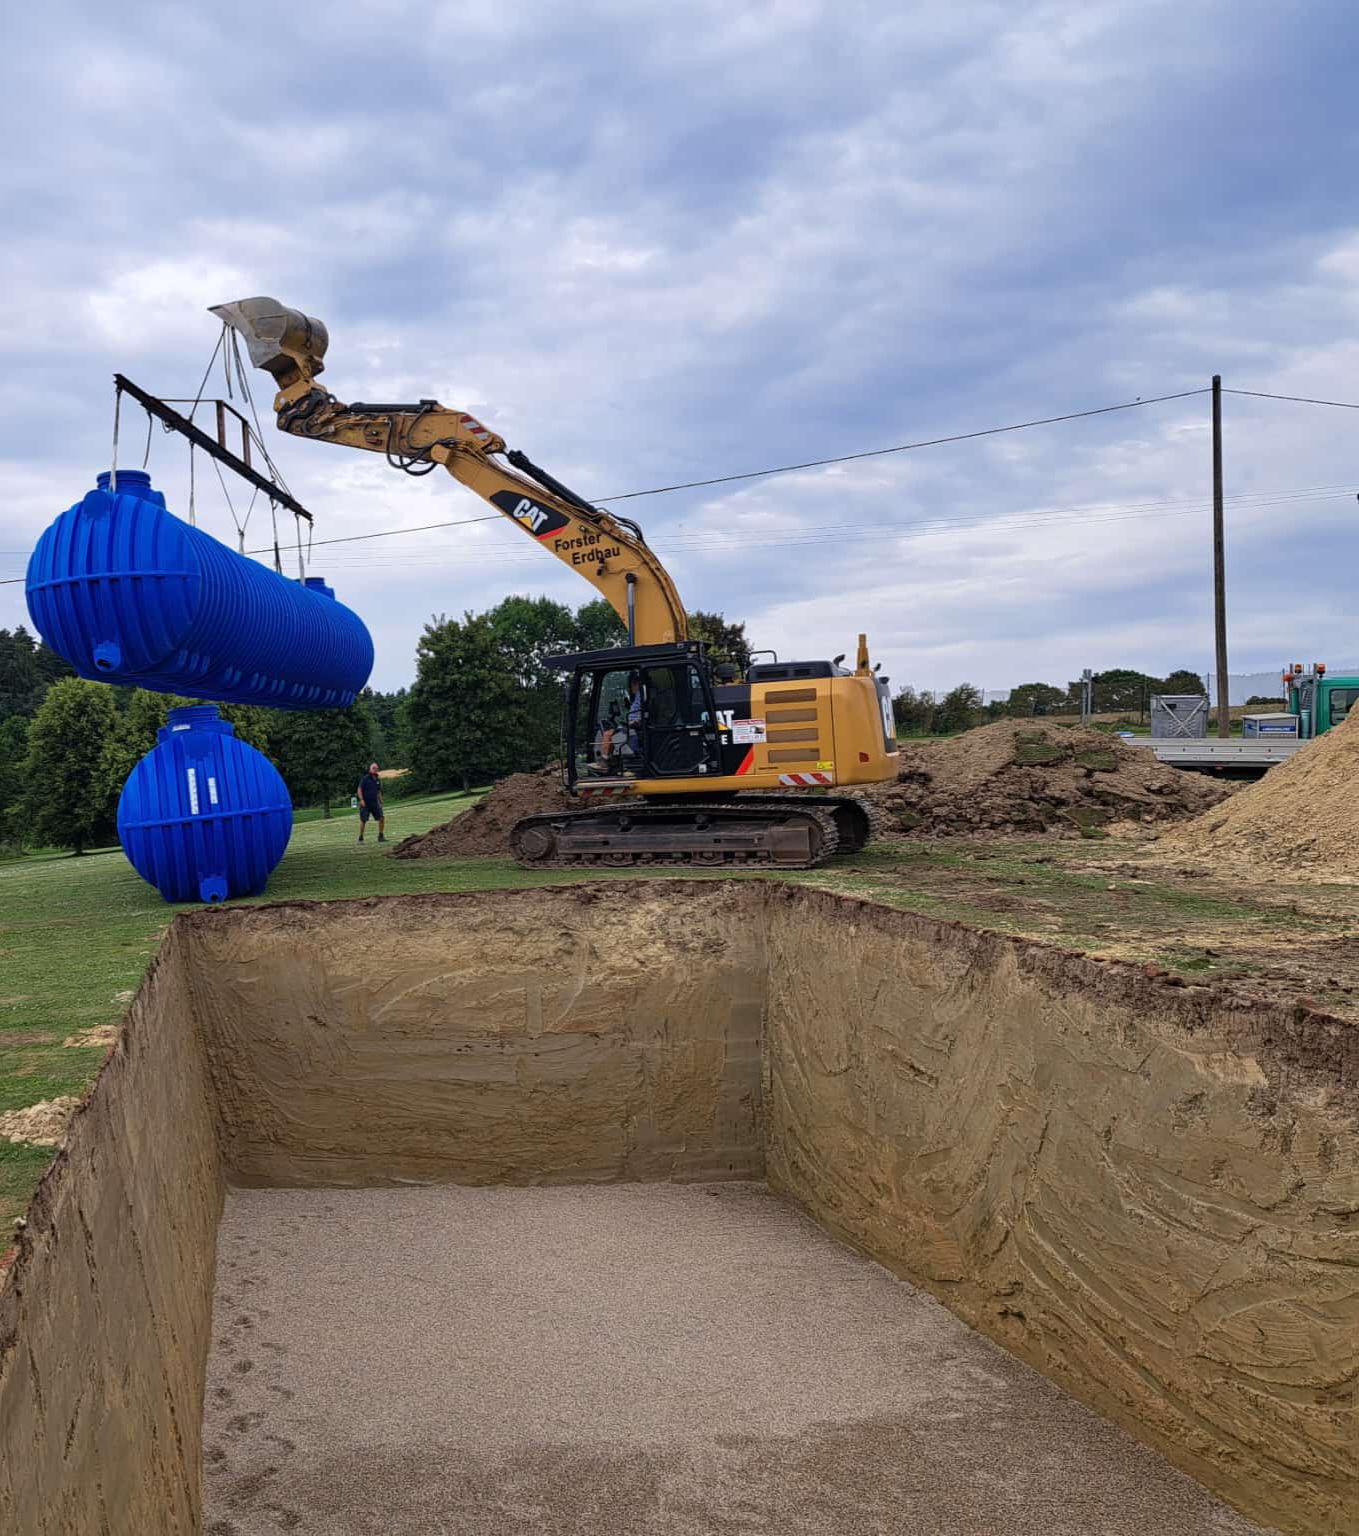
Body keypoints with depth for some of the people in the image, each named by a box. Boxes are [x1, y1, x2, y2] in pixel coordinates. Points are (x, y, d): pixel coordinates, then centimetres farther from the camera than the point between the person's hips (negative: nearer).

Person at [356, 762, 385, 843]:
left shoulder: (378, 780, 9)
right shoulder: (365, 778, -7)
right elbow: (359, 790, -8)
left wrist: (380, 802, 14)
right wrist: (361, 800, -17)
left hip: (374, 803, 5)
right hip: (365, 803, -5)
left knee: (382, 818, -6)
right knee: (363, 821, 0)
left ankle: (381, 837, 2)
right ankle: (360, 838, 11)